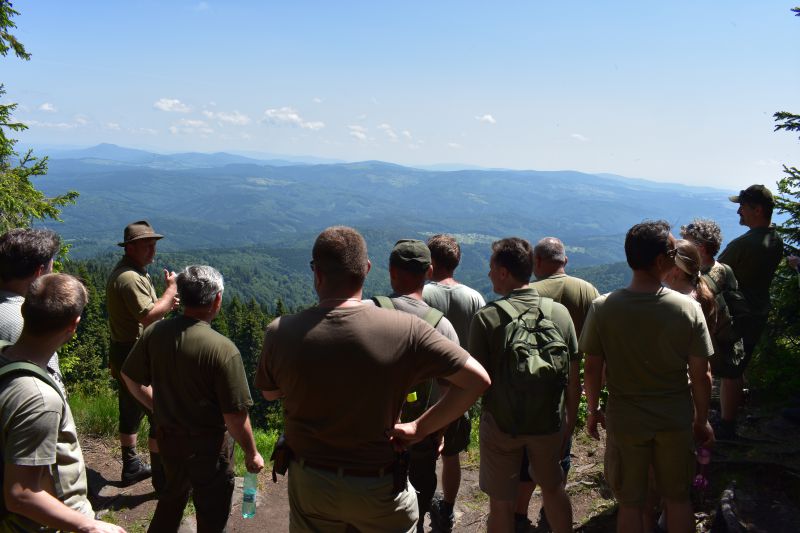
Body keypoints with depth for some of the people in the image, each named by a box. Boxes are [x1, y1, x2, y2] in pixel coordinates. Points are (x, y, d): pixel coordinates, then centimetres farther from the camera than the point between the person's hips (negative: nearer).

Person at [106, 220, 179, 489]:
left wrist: (166, 302, 1)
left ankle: (131, 467, 34)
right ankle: (163, 477, 4)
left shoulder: (128, 273, 13)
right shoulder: (130, 277, -21)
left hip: (123, 354, 11)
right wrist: (171, 289, -19)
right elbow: (149, 316, -29)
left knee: (131, 412, 20)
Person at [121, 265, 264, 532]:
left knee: (173, 494, 31)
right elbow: (236, 417, -23)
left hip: (167, 437, 6)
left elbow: (132, 380, 2)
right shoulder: (223, 349, -28)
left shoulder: (154, 332, -11)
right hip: (208, 445, -5)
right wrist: (251, 454, -7)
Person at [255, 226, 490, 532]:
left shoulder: (281, 333, -17)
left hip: (309, 484, 2)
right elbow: (477, 380, -19)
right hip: (379, 488, -1)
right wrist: (420, 428, -10)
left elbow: (269, 393, 2)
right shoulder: (405, 330, -22)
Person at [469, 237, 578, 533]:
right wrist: (570, 420, 12)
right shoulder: (560, 312, -5)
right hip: (550, 421, 3)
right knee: (553, 488, 25)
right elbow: (574, 377, 0)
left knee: (501, 503, 13)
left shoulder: (487, 317, -17)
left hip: (500, 423, -3)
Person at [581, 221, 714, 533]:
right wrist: (702, 420, 8)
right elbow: (700, 376, -8)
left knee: (630, 503, 14)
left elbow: (592, 369, -8)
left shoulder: (602, 308, -15)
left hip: (624, 422, 0)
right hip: (676, 422, 1)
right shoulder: (689, 309, -15)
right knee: (678, 499, 20)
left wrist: (593, 411, 8)